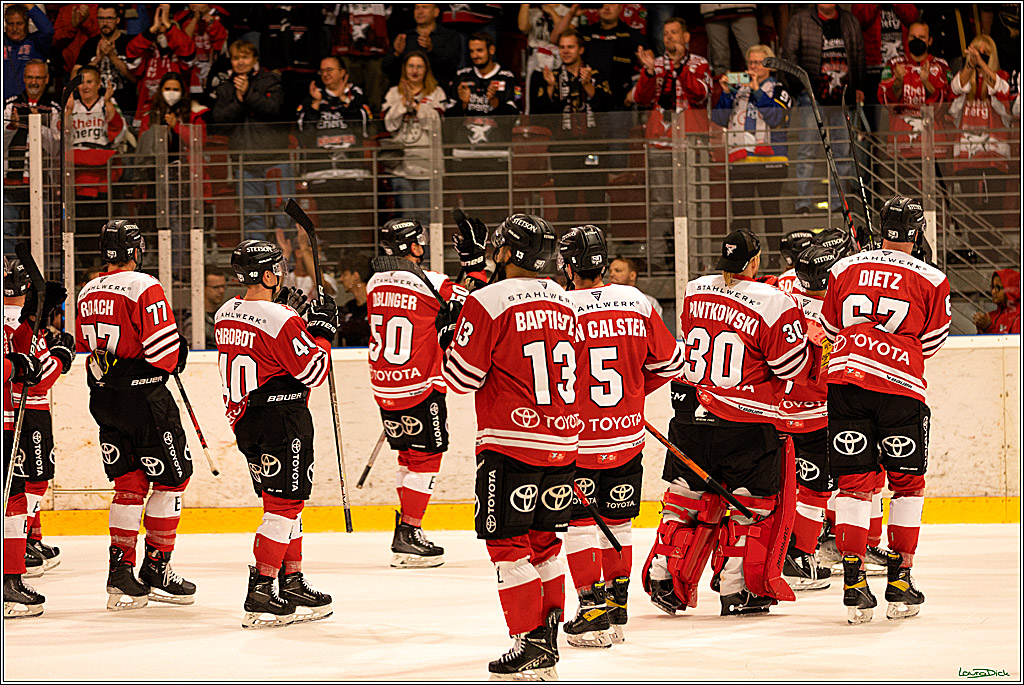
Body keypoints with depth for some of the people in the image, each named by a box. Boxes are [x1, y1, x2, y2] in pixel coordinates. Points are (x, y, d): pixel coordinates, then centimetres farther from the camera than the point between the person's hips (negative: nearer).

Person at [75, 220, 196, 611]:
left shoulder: (88, 294, 8)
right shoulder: (145, 288, -15)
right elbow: (164, 351, -18)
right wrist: (175, 358, 3)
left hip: (103, 399, 7)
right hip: (144, 397, -7)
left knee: (130, 482, 12)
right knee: (171, 478, 6)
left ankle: (121, 572, 4)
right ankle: (156, 572, 6)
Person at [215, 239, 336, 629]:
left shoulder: (225, 316, 7)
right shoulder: (280, 322, -18)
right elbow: (314, 372, -13)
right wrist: (322, 331, 0)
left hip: (244, 419, 9)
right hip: (282, 420, -9)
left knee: (286, 503, 17)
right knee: (284, 505, -5)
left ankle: (291, 583, 22)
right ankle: (261, 595, -10)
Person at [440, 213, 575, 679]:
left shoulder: (487, 302, -11)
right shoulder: (565, 303, 11)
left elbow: (462, 377, -8)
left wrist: (448, 340, 10)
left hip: (510, 446, -7)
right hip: (561, 442, 7)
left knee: (508, 544, -1)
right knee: (543, 541, 15)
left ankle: (529, 644, -6)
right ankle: (548, 643, 17)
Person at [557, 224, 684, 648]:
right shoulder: (637, 303, -1)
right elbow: (668, 362, 10)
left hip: (576, 438, -4)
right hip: (627, 436, 4)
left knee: (578, 522, 4)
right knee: (617, 521, 16)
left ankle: (593, 612, -3)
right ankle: (617, 604, 23)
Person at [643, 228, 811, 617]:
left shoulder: (694, 293, 3)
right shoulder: (773, 304, -14)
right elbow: (793, 368, -9)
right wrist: (804, 337, 10)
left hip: (691, 413, 5)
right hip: (746, 423, -5)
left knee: (689, 498, 16)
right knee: (751, 503, 8)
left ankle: (664, 581, 18)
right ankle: (737, 591, 8)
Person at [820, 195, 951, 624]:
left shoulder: (844, 270, 8)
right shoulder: (931, 281, 1)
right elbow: (931, 343, 9)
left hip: (846, 381, 2)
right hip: (901, 388, -2)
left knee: (854, 483, 5)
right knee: (907, 483, 12)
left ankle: (854, 585, -2)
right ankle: (899, 583, 12)